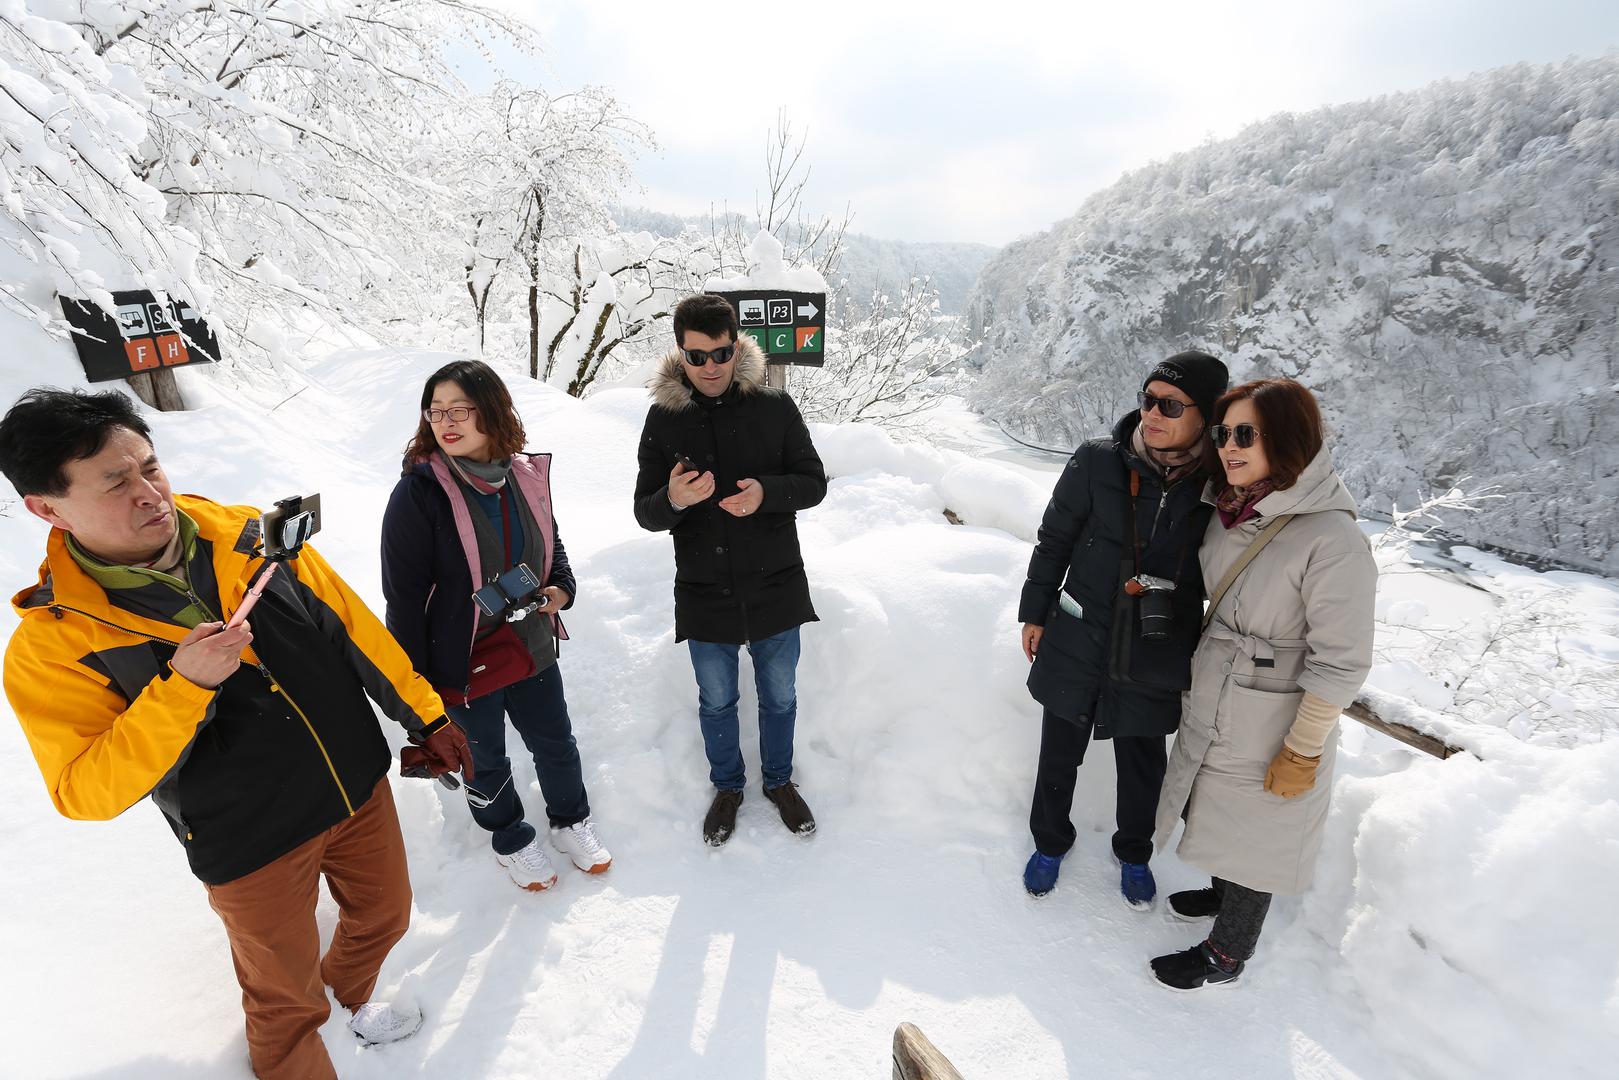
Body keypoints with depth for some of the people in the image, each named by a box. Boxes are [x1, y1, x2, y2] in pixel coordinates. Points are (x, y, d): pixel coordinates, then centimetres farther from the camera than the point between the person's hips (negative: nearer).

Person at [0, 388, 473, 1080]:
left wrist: (424, 715, 3)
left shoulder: (251, 537, -9)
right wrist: (182, 687, -31)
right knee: (288, 1002, 19)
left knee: (385, 916, 26)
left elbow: (352, 628, -2)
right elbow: (85, 792, -16)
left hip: (361, 786, 4)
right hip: (256, 847, -3)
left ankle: (349, 993, 59)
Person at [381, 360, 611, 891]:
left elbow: (551, 544, 13)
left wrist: (562, 587, -7)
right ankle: (511, 841, 45)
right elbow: (404, 594, -16)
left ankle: (571, 823, 48)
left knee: (556, 744, 21)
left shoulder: (526, 475, -5)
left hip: (532, 648, 4)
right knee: (485, 763, 18)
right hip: (463, 664, -4)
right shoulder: (419, 491, -20)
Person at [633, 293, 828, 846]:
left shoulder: (774, 407, -8)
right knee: (716, 701, 18)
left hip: (774, 587, 0)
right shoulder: (663, 418, -5)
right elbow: (645, 512, -3)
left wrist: (767, 492, -25)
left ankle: (779, 780, 44)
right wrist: (672, 499, -27)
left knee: (779, 697, 18)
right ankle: (727, 786, 44)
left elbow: (814, 482, -4)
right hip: (703, 595, 1)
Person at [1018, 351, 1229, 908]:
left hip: (1153, 665, 1)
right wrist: (1035, 612, 2)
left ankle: (1133, 853, 50)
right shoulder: (1099, 461, -14)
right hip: (1076, 647, 0)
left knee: (1142, 766, 21)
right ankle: (1050, 841, 46)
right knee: (1059, 755, 17)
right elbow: (1054, 539, -2)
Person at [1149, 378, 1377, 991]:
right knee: (1218, 809, 25)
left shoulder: (1334, 541, -26)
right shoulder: (1228, 512, -4)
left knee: (1252, 831, 13)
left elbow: (1341, 662, -21)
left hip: (1272, 724, -6)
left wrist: (1303, 751, -16)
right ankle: (1221, 894, 53)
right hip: (1211, 703, 7)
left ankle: (1226, 955, 35)